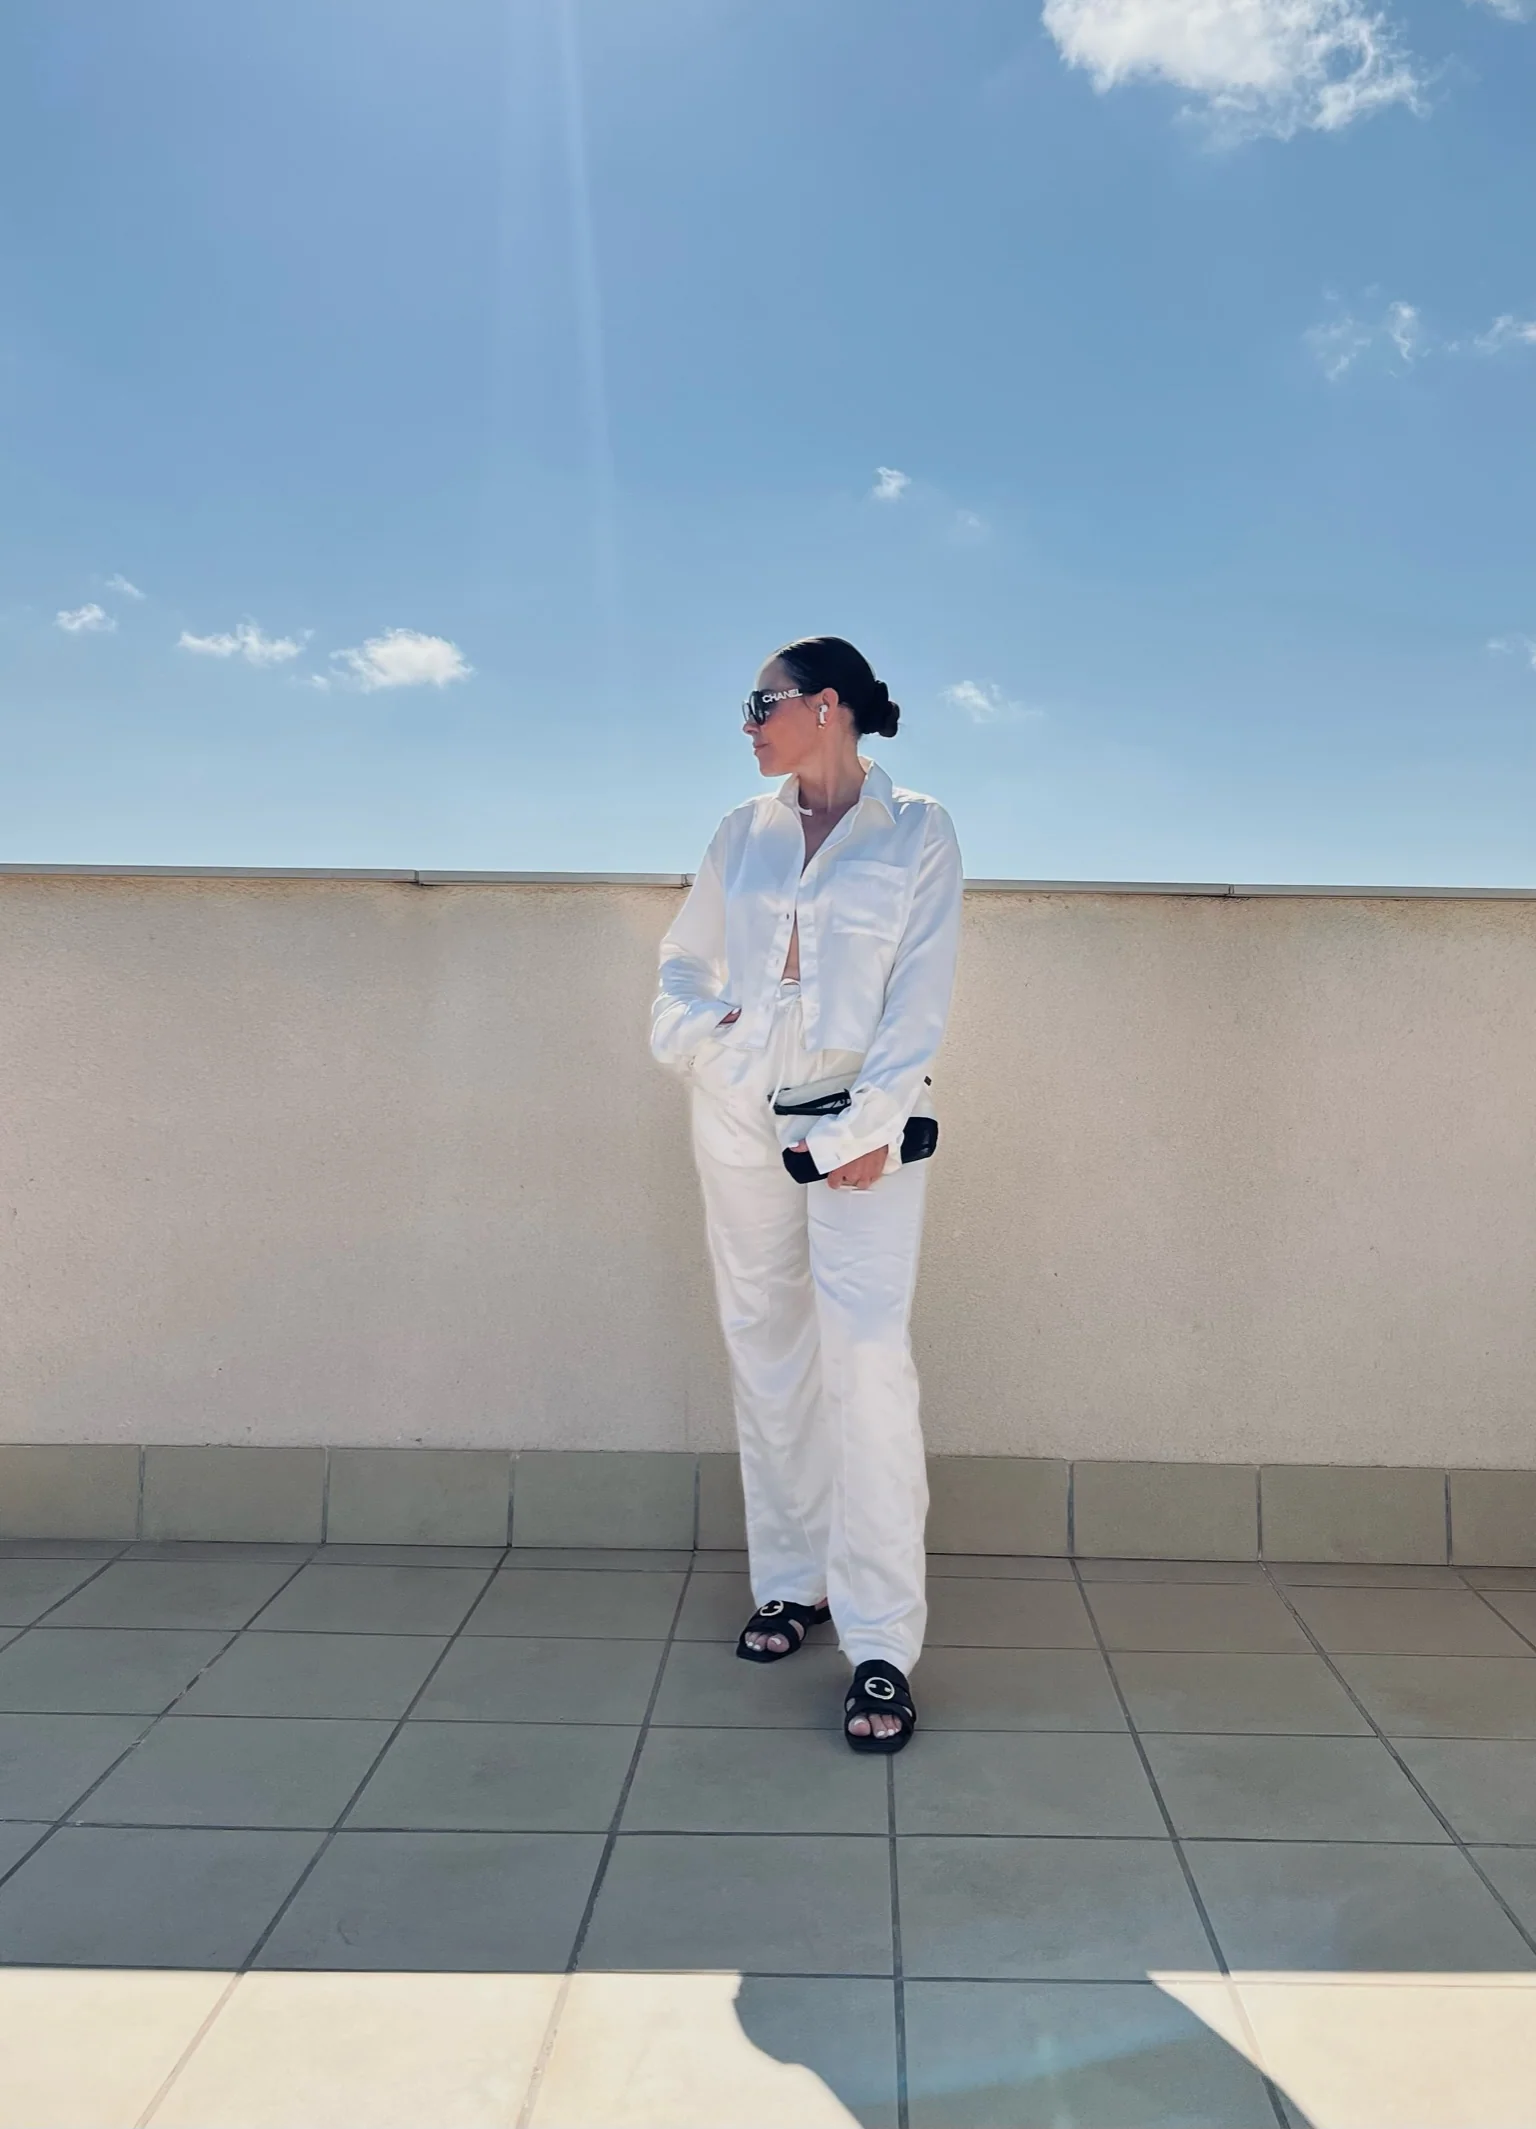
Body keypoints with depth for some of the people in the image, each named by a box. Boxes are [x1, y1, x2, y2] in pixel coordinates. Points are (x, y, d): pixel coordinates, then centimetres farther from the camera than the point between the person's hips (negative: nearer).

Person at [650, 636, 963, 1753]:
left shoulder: (918, 831, 1)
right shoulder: (742, 834, 12)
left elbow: (922, 994, -5)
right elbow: (684, 961, 19)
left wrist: (874, 1124, -13)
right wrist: (697, 1030, -3)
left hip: (861, 1120, -4)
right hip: (741, 1114, 5)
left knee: (867, 1357, -12)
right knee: (767, 1348, 9)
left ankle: (883, 1644, -6)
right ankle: (794, 1579, 25)